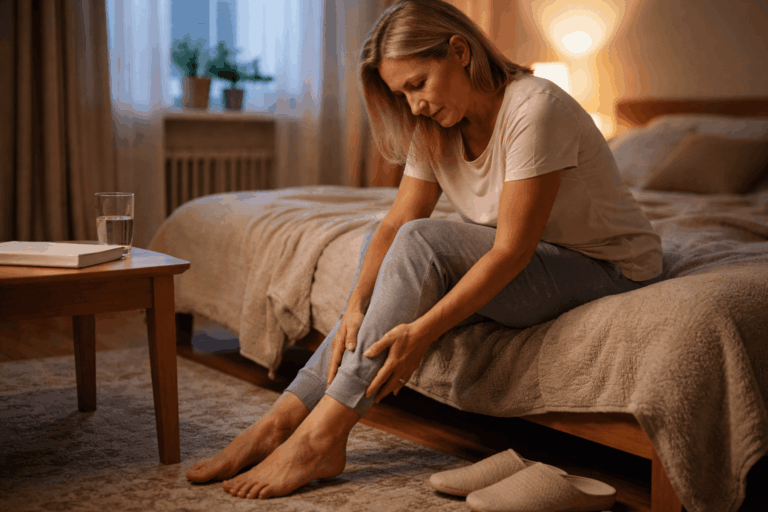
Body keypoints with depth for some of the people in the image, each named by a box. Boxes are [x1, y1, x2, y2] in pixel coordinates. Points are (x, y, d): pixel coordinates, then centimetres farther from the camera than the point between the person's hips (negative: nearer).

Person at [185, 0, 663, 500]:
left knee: (422, 244, -27)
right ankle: (284, 420, -8)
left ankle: (322, 436, -24)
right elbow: (395, 224, -8)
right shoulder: (436, 130, -1)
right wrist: (356, 308, -24)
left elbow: (511, 252, -28)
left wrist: (422, 331, -33)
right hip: (524, 263, 8)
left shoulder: (535, 109, -25)